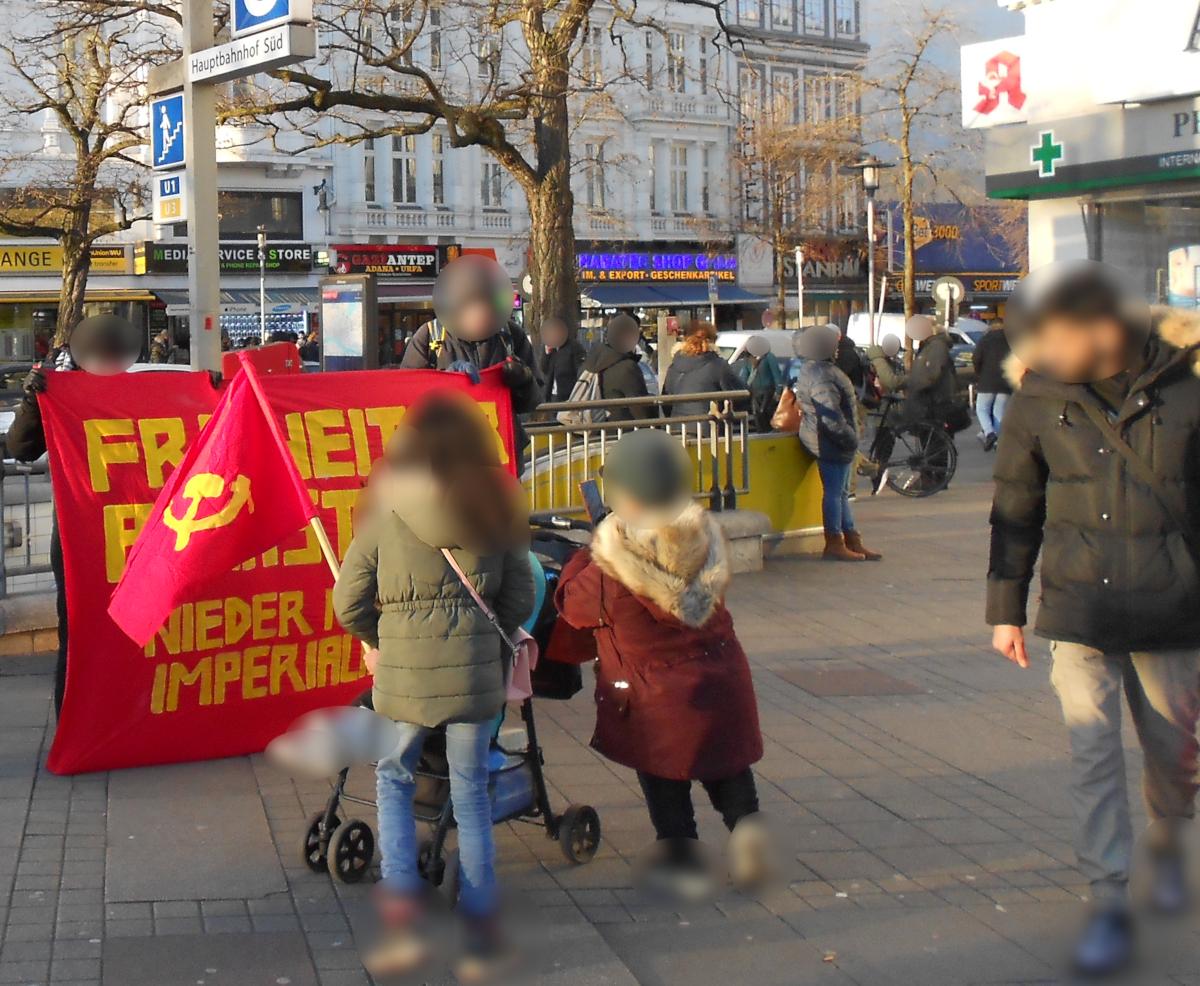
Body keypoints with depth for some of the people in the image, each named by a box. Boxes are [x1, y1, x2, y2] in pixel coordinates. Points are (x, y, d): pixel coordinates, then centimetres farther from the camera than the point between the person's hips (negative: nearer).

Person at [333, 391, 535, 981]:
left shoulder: (386, 512, -4)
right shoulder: (495, 508, 3)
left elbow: (349, 600, -2)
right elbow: (521, 598, 5)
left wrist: (373, 639, 17)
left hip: (403, 667, -2)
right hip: (476, 667, 2)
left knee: (393, 779, 17)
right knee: (471, 789, 12)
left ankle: (403, 918, 6)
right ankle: (480, 930, 17)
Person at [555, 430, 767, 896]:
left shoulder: (612, 568, -26)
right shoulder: (704, 535, -9)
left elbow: (572, 604, -9)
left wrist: (581, 560, 8)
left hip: (658, 694, -4)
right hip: (721, 677, 4)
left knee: (663, 774, 16)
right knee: (724, 759, 22)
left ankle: (681, 853, 25)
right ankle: (745, 819, 5)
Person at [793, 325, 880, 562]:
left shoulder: (811, 369, 13)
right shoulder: (822, 377, -22)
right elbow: (831, 416, -27)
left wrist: (849, 438, 23)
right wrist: (850, 438, -18)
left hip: (825, 441, 11)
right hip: (830, 443, -11)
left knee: (839, 491, 14)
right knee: (833, 492, -3)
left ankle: (852, 540, 21)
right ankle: (834, 544, 4)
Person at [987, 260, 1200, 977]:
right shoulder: (1041, 396, -2)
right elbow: (1015, 509, 6)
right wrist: (1006, 608, 7)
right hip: (1078, 610, 1)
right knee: (1093, 756, -1)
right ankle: (1109, 903, 9)